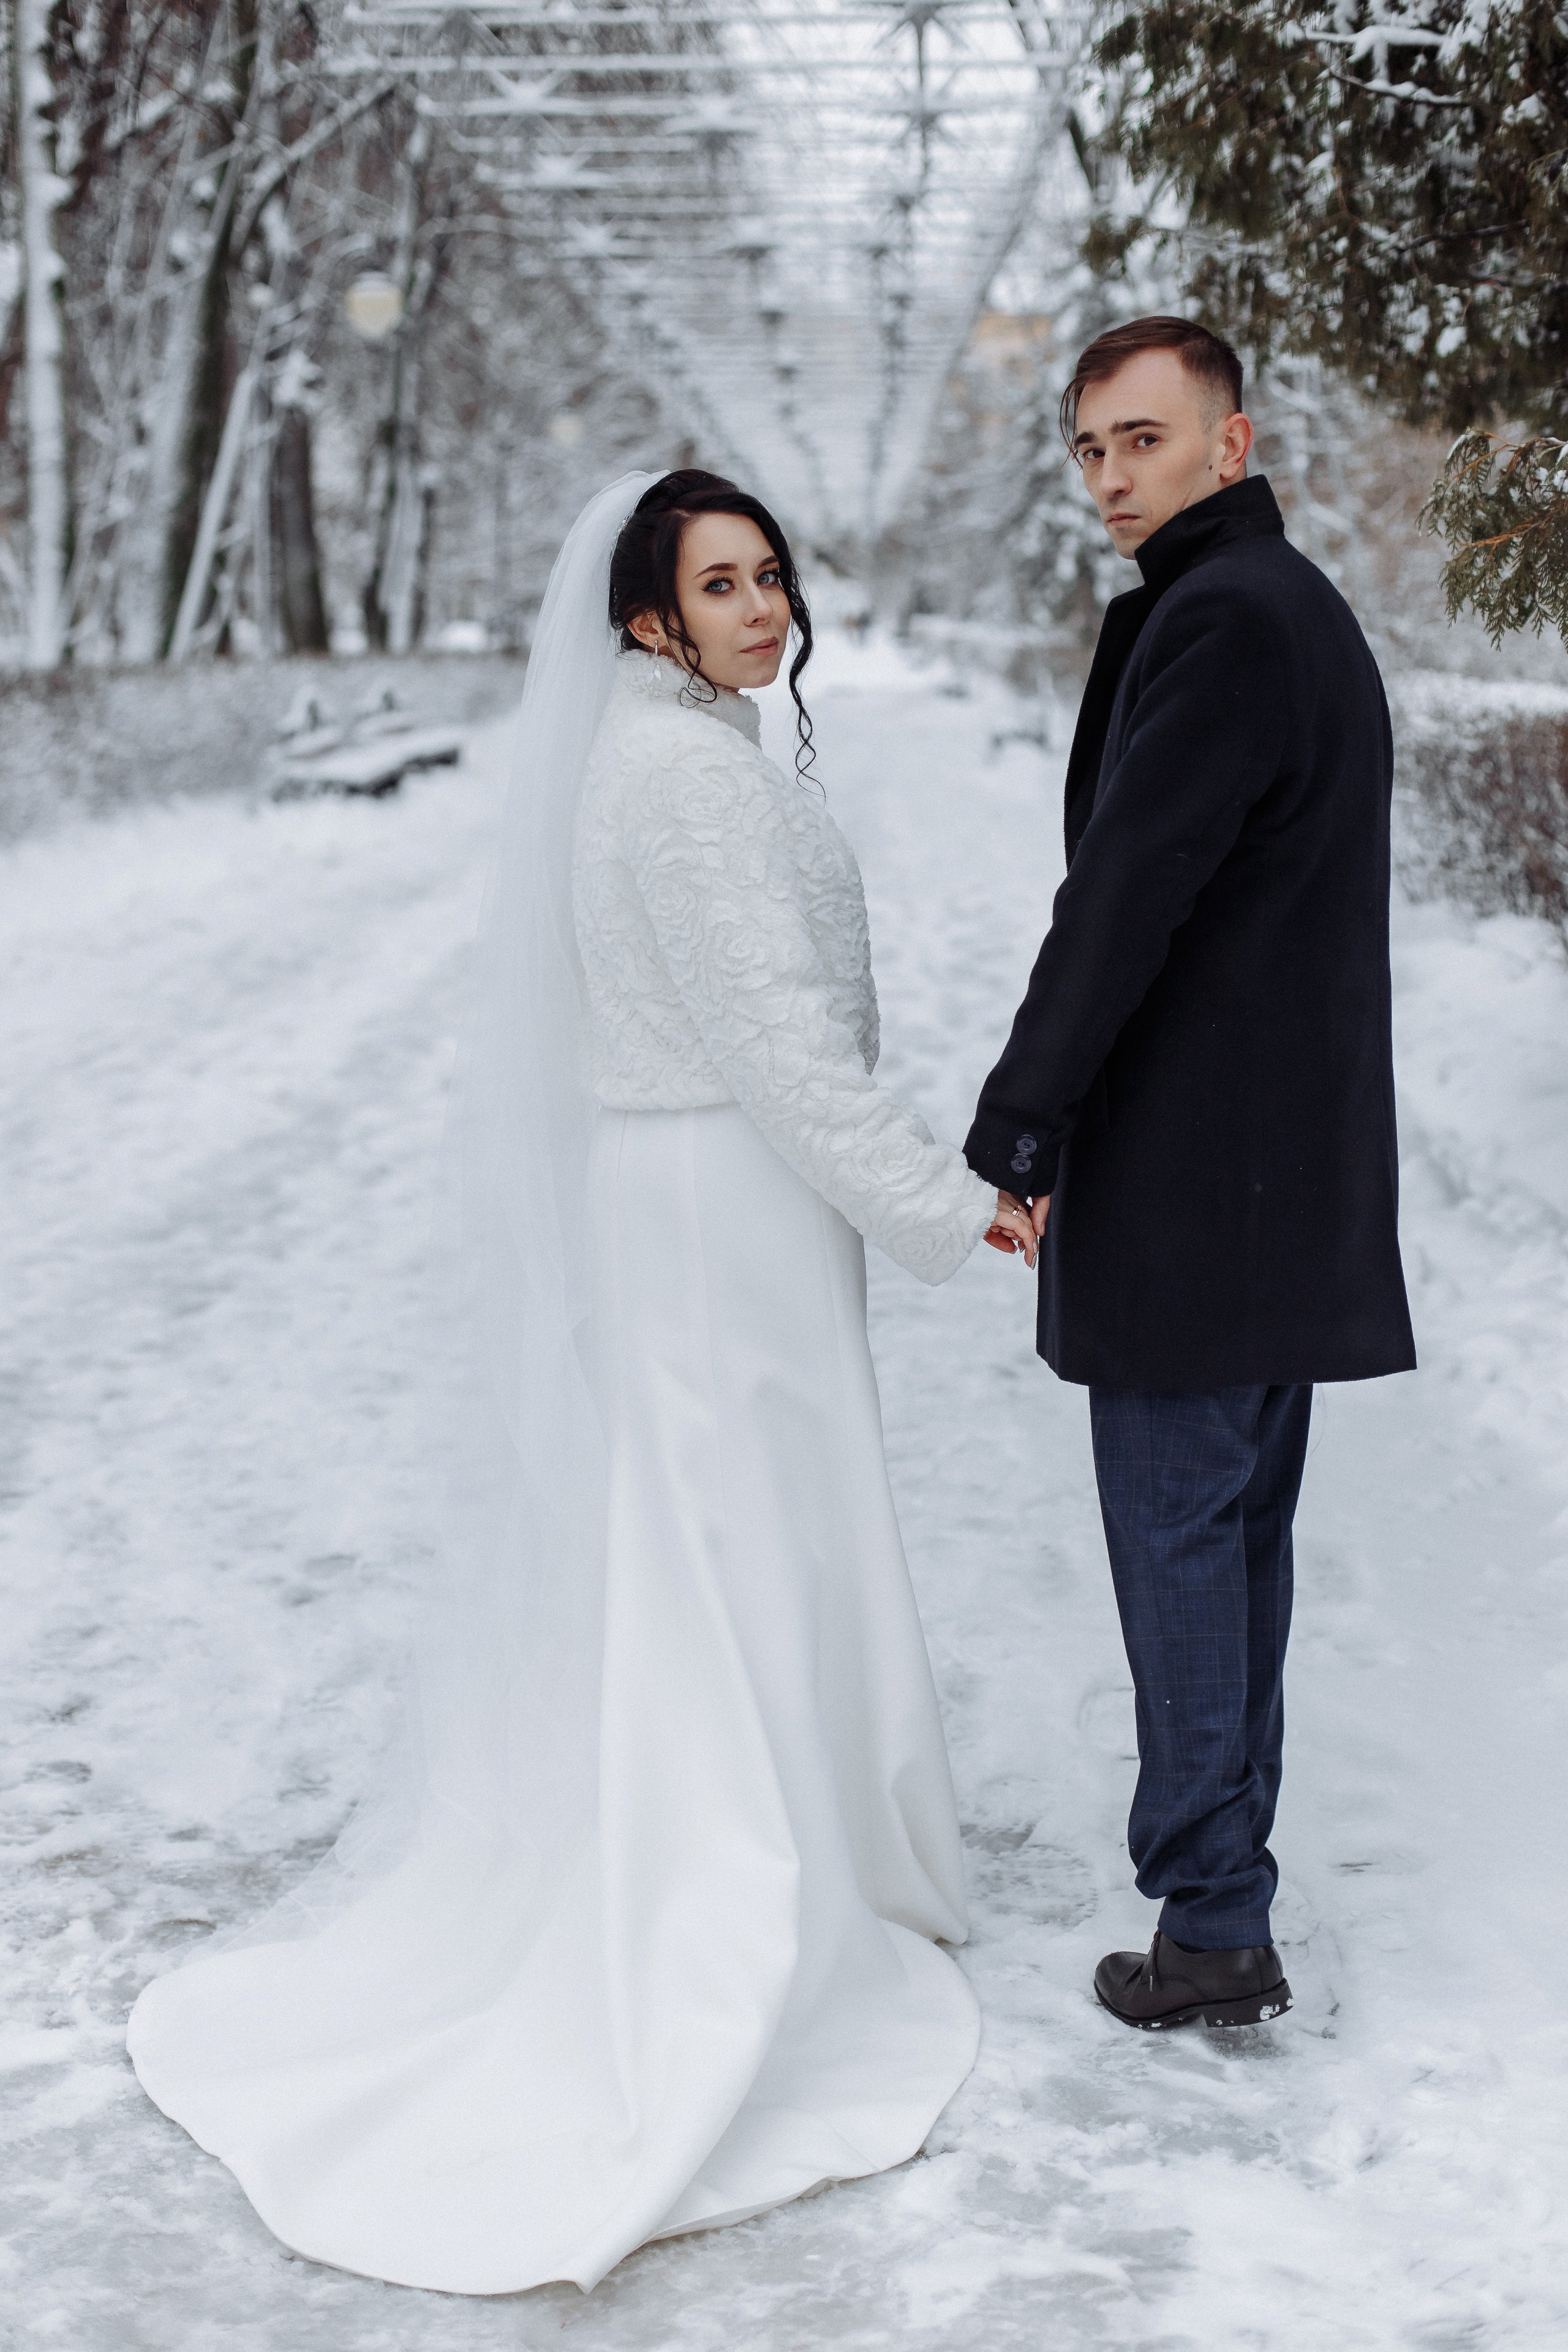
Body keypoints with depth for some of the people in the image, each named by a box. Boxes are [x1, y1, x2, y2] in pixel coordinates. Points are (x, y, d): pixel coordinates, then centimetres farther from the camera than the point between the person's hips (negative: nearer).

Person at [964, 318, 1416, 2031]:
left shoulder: (1221, 622, -16)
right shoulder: (1299, 608, 17)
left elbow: (1124, 898, -20)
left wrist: (1014, 1135, -13)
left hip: (1189, 1179, -10)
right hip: (1290, 1174, 10)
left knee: (1180, 1537, -2)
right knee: (1240, 1533, 16)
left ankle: (1214, 1926, 6)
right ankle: (1222, 1876, 27)